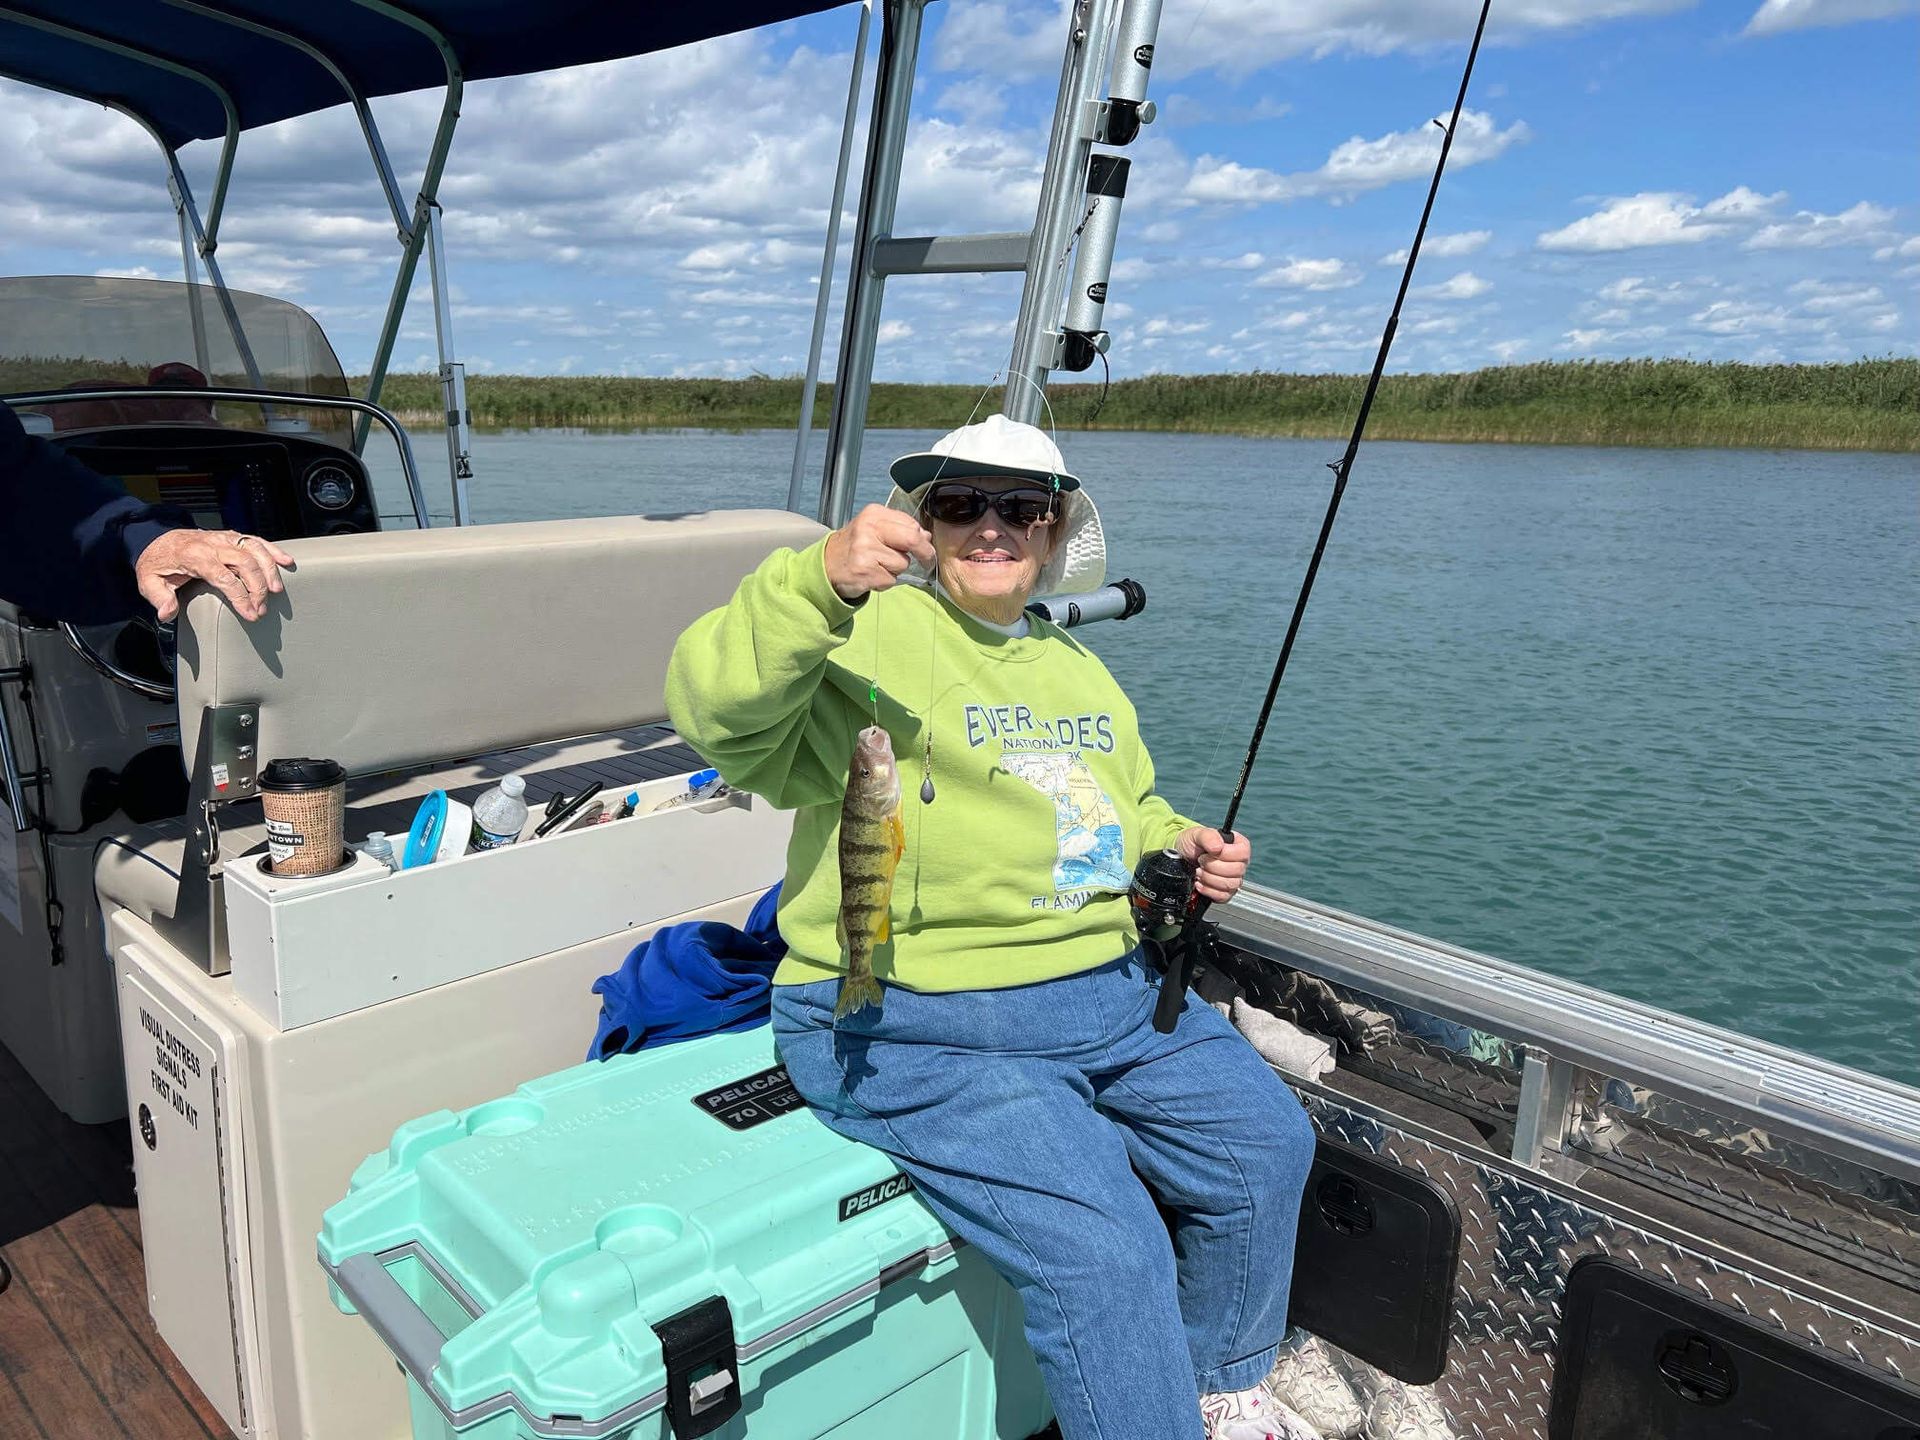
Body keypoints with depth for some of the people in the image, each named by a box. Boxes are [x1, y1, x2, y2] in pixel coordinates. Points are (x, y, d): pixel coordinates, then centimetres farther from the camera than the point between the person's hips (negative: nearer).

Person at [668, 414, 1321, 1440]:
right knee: (1106, 1253, -21)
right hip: (920, 1029, -8)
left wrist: (1179, 847, 9)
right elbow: (719, 710, -25)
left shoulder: (1078, 671, 19)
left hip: (1113, 995, 9)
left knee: (1268, 1146, 10)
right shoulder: (873, 634, -8)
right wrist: (821, 579, -40)